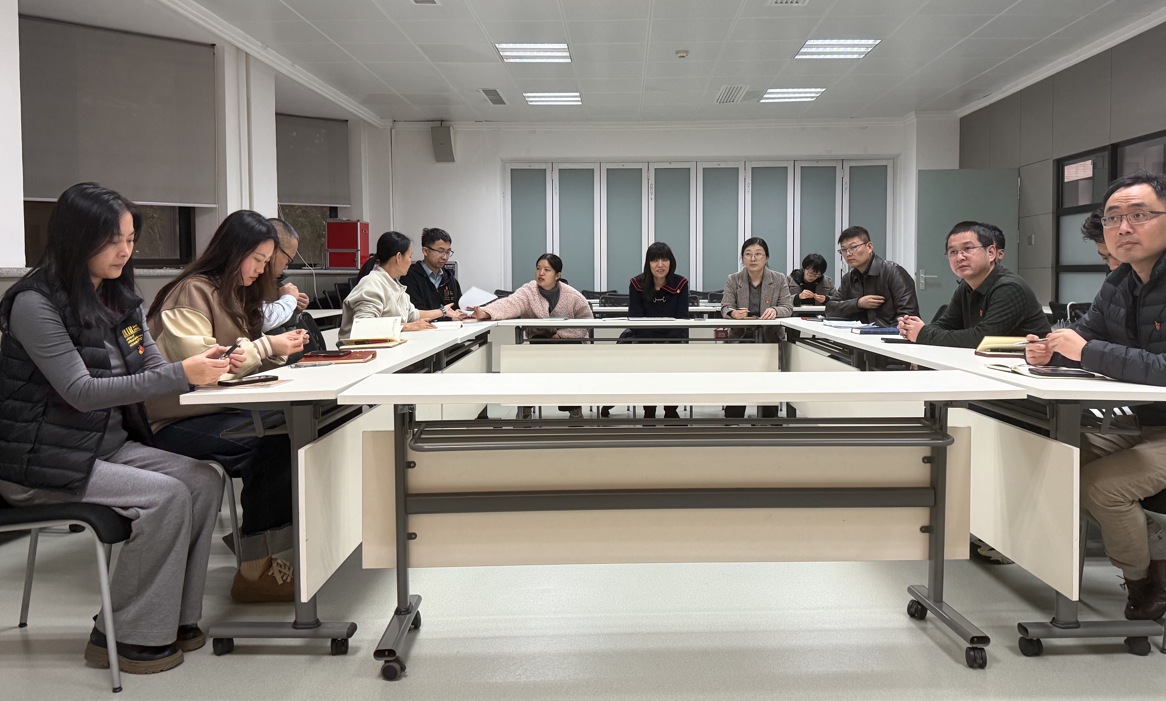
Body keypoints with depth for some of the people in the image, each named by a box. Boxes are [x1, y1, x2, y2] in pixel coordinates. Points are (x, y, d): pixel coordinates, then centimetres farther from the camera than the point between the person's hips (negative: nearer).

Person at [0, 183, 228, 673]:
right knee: (166, 495, -24)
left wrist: (204, 367, -14)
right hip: (43, 463, -7)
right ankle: (122, 637, -8)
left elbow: (152, 368, 9)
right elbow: (82, 392, -22)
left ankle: (172, 619, -3)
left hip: (111, 445, 7)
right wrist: (182, 375, -29)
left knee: (205, 481, -14)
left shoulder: (118, 299, 9)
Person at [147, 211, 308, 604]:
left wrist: (280, 348, 1)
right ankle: (254, 570, -23)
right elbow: (198, 364, -18)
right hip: (175, 421, -8)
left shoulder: (234, 293, 21)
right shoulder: (193, 292, -8)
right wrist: (267, 346, -13)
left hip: (215, 410, 8)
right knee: (273, 445, -31)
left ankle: (252, 535, -7)